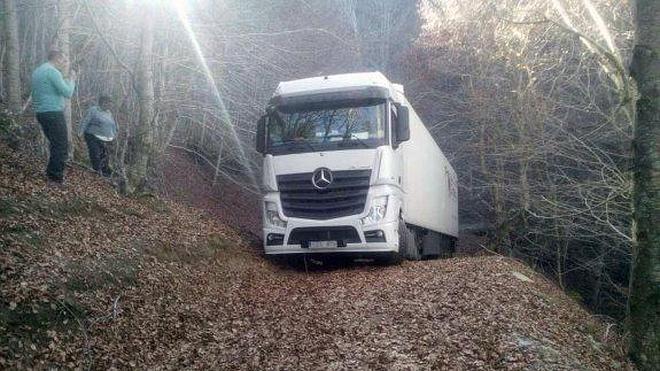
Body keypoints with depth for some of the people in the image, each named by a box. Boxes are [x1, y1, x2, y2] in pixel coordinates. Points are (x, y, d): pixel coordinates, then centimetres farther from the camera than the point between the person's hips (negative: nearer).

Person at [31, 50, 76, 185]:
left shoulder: (38, 71, 17)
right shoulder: (53, 71, -14)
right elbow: (67, 93, -16)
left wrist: (67, 79, 17)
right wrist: (72, 80, 0)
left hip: (42, 112, 10)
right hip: (53, 113, -10)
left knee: (56, 144, 20)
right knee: (62, 147, -5)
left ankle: (51, 173, 25)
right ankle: (56, 178, -4)